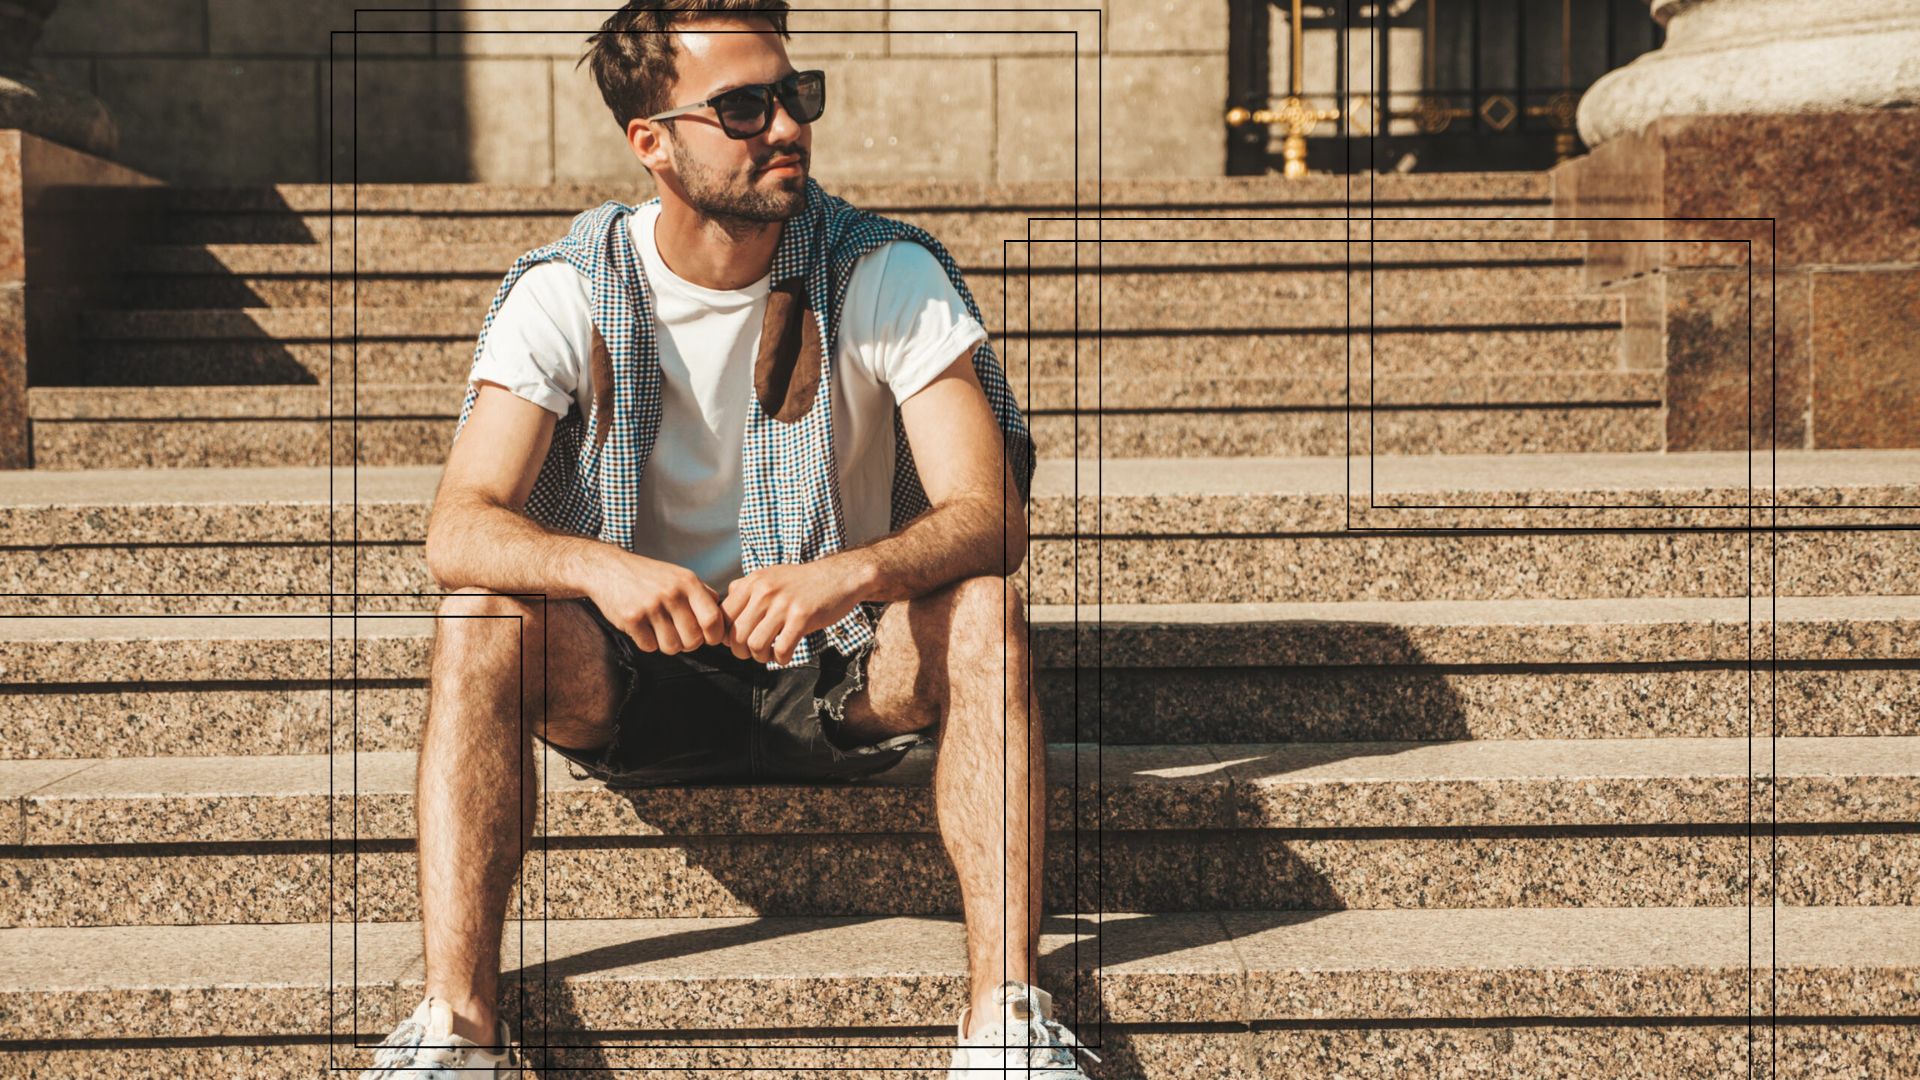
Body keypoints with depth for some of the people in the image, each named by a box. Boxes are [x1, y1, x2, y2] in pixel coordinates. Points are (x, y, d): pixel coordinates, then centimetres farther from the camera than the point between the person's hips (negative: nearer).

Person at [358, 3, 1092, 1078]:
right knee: (484, 617, -28)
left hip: (838, 676, 0)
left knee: (984, 611, -30)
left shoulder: (890, 277, -10)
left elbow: (990, 513, -18)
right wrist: (602, 567, -40)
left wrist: (851, 574, -40)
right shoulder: (567, 292, -8)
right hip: (632, 682, 1)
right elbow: (460, 526, -18)